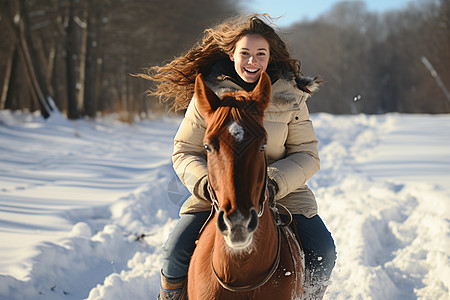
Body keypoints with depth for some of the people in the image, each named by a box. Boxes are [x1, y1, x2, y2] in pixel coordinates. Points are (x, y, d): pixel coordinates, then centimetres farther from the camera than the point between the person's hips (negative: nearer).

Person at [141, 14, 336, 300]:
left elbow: (307, 155, -2)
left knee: (323, 252, -15)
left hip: (281, 190, 1)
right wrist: (206, 183, -20)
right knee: (177, 250, -19)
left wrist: (274, 182, -21)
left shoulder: (291, 96, -3)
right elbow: (185, 152, 0)